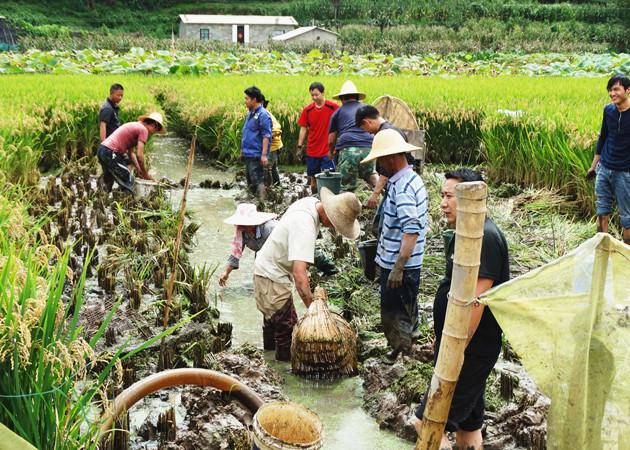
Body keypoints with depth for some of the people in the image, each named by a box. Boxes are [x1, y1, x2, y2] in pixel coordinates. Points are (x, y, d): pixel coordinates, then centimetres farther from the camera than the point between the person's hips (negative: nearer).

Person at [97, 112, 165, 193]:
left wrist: (138, 169, 14)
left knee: (107, 182, 24)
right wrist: (145, 174, -2)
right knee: (129, 183, -4)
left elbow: (131, 152, 20)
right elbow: (139, 155, -14)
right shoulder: (143, 129, -6)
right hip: (110, 153, -10)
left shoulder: (134, 126, 22)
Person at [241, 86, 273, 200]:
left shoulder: (263, 115, -14)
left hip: (256, 155, -9)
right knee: (250, 180, 16)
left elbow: (266, 136, -18)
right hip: (248, 154, 9)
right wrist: (243, 149, 21)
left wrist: (264, 155, -22)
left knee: (257, 180, -10)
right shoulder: (250, 113, 14)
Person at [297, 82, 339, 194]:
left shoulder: (333, 107, -8)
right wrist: (300, 146, 3)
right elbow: (303, 129, 8)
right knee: (313, 177, 12)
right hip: (312, 151, 4)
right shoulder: (307, 110, 2)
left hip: (328, 151, -3)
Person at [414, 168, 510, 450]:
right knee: (467, 421, 18)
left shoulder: (484, 237, -20)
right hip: (456, 344, 10)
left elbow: (476, 299, -26)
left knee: (426, 421, -7)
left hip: (472, 350, -10)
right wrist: (444, 338, 23)